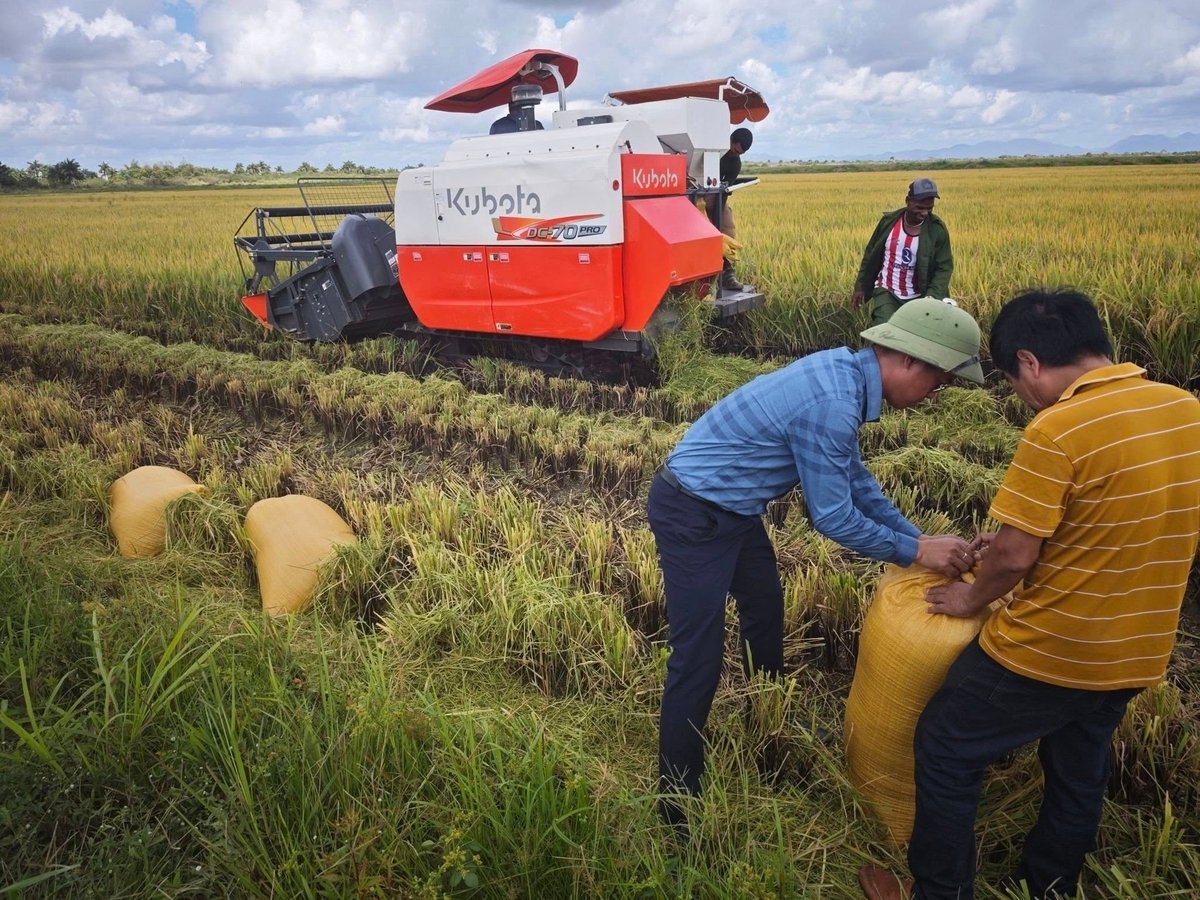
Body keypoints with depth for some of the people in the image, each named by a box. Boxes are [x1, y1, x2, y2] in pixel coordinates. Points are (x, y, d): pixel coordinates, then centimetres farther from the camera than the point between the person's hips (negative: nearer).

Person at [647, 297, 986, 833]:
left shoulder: (843, 370, 2)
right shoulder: (831, 404, -29)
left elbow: (856, 478, 12)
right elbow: (832, 517, -20)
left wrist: (920, 536, 11)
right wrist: (916, 552, -10)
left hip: (730, 507, 11)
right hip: (694, 515, -11)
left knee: (764, 609, 25)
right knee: (698, 659, -7)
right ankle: (678, 809, 7)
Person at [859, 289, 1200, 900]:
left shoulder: (1059, 429, -26)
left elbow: (1015, 558, -22)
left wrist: (971, 598, -2)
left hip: (1048, 651, -7)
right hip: (1137, 655, 8)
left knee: (945, 753, 12)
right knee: (1080, 772, 27)